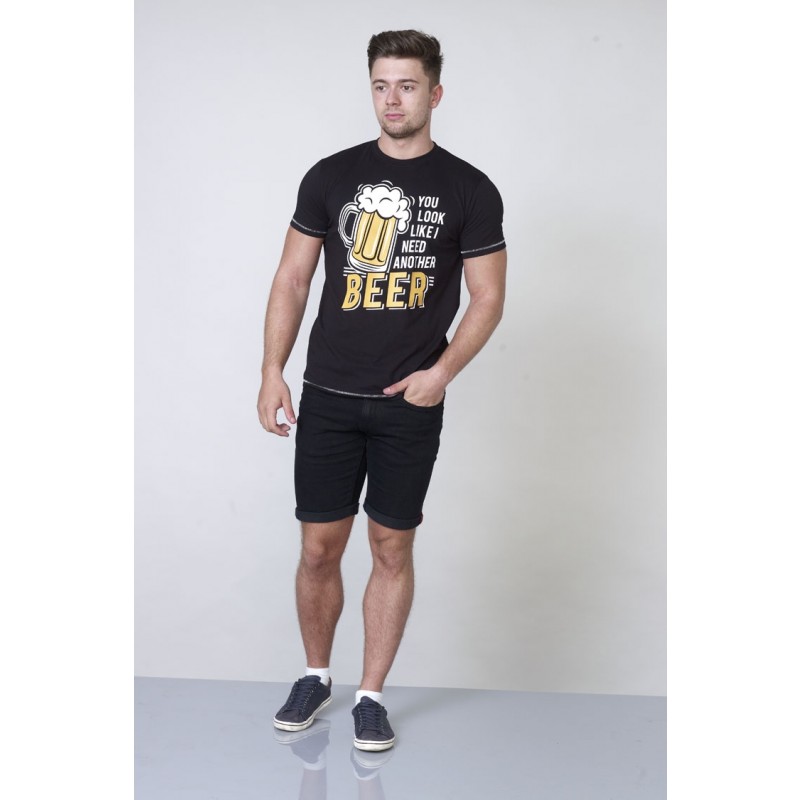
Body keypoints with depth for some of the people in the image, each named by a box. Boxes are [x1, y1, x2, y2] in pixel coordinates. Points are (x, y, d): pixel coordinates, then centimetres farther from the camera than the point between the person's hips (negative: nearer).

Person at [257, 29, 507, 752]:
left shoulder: (468, 190, 0)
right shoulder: (332, 176, 5)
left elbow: (488, 297, 1)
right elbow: (292, 279, 7)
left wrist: (443, 371, -13)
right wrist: (273, 373, -1)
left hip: (411, 403, -1)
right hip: (328, 396, 1)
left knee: (392, 549, 6)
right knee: (319, 549, 6)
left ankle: (371, 695, 21)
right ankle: (316, 676, 28)